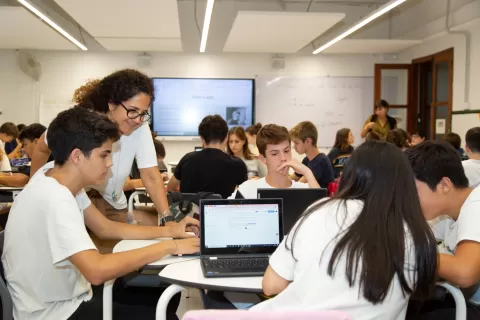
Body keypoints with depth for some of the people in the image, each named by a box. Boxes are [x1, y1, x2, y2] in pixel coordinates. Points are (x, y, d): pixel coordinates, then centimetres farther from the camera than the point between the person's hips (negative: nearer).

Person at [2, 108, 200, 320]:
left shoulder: (56, 176, -1)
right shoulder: (54, 198, -29)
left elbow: (106, 228, 7)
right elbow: (97, 271, -37)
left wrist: (169, 231, -2)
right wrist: (170, 246, -28)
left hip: (67, 295, 8)